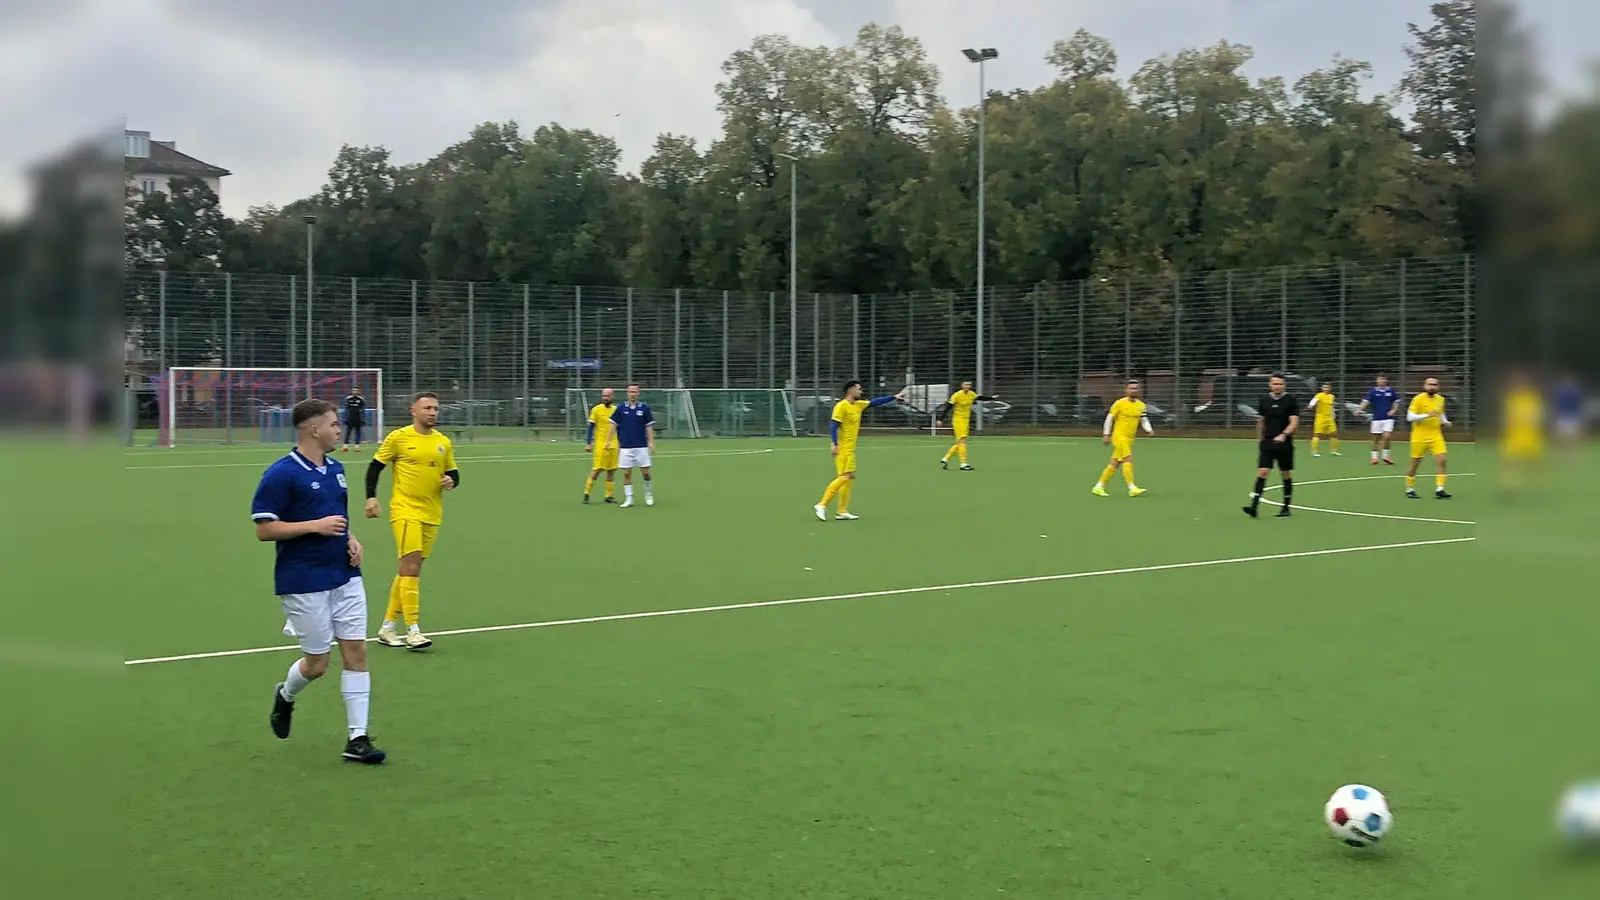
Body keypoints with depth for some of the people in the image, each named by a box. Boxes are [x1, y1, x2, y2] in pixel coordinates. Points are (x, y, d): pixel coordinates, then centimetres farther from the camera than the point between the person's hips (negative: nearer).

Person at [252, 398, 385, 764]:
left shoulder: (335, 469, 12)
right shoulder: (281, 474, -12)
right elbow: (264, 529, -14)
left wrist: (351, 539, 5)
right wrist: (316, 526, -19)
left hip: (345, 577, 7)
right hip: (304, 584, -7)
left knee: (356, 652, -1)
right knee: (317, 663, 1)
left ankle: (357, 738, 4)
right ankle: (285, 695, 35)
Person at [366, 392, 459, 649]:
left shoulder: (443, 442, 9)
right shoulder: (398, 437, -4)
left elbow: (453, 473, 16)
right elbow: (375, 467, 2)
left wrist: (451, 481, -6)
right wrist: (371, 497, -6)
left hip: (432, 515, 5)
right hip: (405, 511, -5)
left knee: (409, 570, 10)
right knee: (411, 566, -15)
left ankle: (388, 626, 20)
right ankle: (413, 630, -13)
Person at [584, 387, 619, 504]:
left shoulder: (616, 409, 9)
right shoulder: (596, 409, -4)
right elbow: (591, 427, -2)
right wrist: (588, 443, -7)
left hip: (613, 445, 4)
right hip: (600, 444, -4)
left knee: (612, 470, 5)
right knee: (597, 469, -8)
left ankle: (609, 495, 11)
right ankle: (587, 493, 1)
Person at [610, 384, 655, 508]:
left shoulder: (644, 408, 1)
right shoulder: (621, 408, 2)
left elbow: (649, 427, 3)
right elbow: (613, 425, 6)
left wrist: (651, 442, -5)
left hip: (641, 446, -1)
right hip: (625, 447, 1)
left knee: (645, 472, 0)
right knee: (626, 473, 1)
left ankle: (648, 494, 21)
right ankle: (628, 499, 7)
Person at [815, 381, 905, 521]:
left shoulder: (859, 405, 12)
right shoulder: (841, 406, -13)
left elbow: (876, 402, 19)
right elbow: (833, 425, -19)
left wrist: (894, 397, 15)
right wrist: (834, 444, -26)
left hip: (850, 449, 9)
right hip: (842, 448, -9)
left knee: (850, 478, 9)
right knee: (844, 477, -14)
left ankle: (842, 512, 12)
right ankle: (822, 505, -12)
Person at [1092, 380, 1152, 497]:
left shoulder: (1141, 405, 8)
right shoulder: (1120, 403, -7)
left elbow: (1144, 420, 7)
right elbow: (1110, 418, -2)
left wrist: (1149, 429, -14)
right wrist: (1106, 434, -4)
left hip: (1129, 439, 6)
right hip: (1119, 436, -6)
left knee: (1115, 464, 8)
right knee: (1128, 460, -17)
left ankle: (1098, 487, 15)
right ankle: (1132, 488, -18)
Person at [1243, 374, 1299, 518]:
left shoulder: (1291, 400, -4)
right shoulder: (1264, 401, 6)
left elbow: (1294, 422, -12)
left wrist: (1283, 435, -28)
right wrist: (1259, 441, 17)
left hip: (1284, 443, -2)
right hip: (1267, 443, 2)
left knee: (1286, 475, 7)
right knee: (1262, 472, -10)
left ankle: (1286, 507, 18)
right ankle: (1254, 506, -16)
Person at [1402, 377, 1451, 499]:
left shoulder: (1440, 399, 7)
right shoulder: (1418, 399, -9)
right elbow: (1410, 417, -16)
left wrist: (1445, 421, 6)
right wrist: (1426, 415, -26)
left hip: (1436, 436, 4)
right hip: (1419, 437, -4)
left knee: (1442, 460, -12)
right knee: (1415, 464, 4)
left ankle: (1439, 489, -9)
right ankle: (1409, 489, 21)